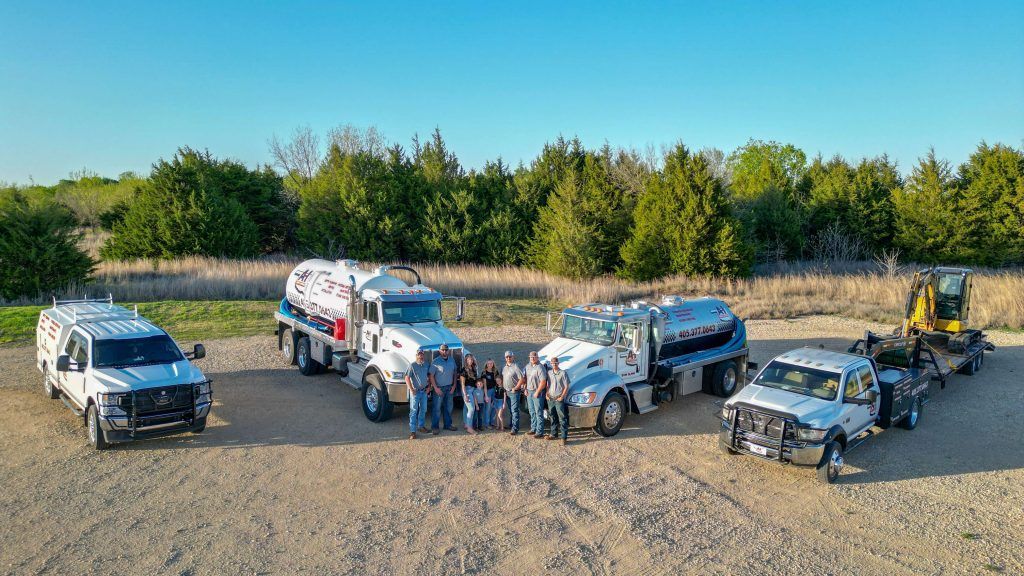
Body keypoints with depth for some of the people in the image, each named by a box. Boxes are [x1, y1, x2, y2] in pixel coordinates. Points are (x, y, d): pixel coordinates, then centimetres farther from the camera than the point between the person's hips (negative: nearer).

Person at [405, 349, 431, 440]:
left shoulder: (426, 365, 5)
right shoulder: (412, 366, -12)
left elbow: (429, 375, 16)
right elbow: (407, 378, -13)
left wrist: (429, 386, 6)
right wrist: (411, 389, -16)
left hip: (424, 391, 6)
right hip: (415, 391, -6)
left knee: (423, 409, 16)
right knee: (414, 411, -6)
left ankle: (421, 426, 33)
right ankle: (412, 431, -6)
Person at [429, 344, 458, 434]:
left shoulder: (452, 360, 6)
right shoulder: (435, 362, -10)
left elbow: (454, 373, 12)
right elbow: (431, 376, -11)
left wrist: (454, 385, 4)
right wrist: (435, 388, -15)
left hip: (450, 388, 5)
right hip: (439, 388, -5)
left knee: (449, 407, 13)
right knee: (437, 408, -4)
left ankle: (448, 424, 25)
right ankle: (434, 427, 3)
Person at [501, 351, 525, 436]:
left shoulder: (516, 367, -13)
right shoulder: (504, 368, 11)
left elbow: (522, 379, -16)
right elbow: (502, 379, 20)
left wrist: (515, 388, -14)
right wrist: (503, 388, 8)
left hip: (514, 392, -7)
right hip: (507, 392, 7)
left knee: (514, 410, -7)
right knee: (510, 410, 17)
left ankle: (515, 428, -7)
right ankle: (511, 425, 28)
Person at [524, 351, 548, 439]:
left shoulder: (540, 367, -16)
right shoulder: (528, 366, 10)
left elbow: (543, 382, -20)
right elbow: (525, 378, 19)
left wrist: (537, 392, -18)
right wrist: (525, 389, 9)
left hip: (537, 392, -8)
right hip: (529, 391, 8)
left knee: (539, 412, -4)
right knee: (532, 412, 16)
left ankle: (540, 432, -1)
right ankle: (533, 428, 28)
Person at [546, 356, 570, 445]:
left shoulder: (563, 373, -6)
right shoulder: (549, 373, 10)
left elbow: (566, 387, -7)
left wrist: (562, 397, -14)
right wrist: (547, 394, 2)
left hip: (559, 399, -5)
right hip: (550, 399, 5)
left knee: (562, 419, -7)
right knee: (553, 418, 14)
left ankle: (564, 437, -7)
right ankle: (554, 434, 25)